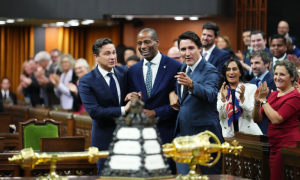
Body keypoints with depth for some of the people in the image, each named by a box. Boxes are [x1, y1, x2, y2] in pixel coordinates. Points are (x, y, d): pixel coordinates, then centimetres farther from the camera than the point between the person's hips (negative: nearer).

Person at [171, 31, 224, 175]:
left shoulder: (210, 70, -13)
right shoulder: (182, 69, 11)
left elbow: (211, 95, -32)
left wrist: (191, 84, -49)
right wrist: (172, 94, 5)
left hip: (203, 133, -7)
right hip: (182, 133, 7)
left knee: (211, 175, 2)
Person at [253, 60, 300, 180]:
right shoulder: (273, 94, 14)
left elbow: (276, 119, -20)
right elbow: (257, 119, 12)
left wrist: (263, 100, -12)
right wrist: (257, 102, -5)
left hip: (287, 146, -8)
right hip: (274, 146, 8)